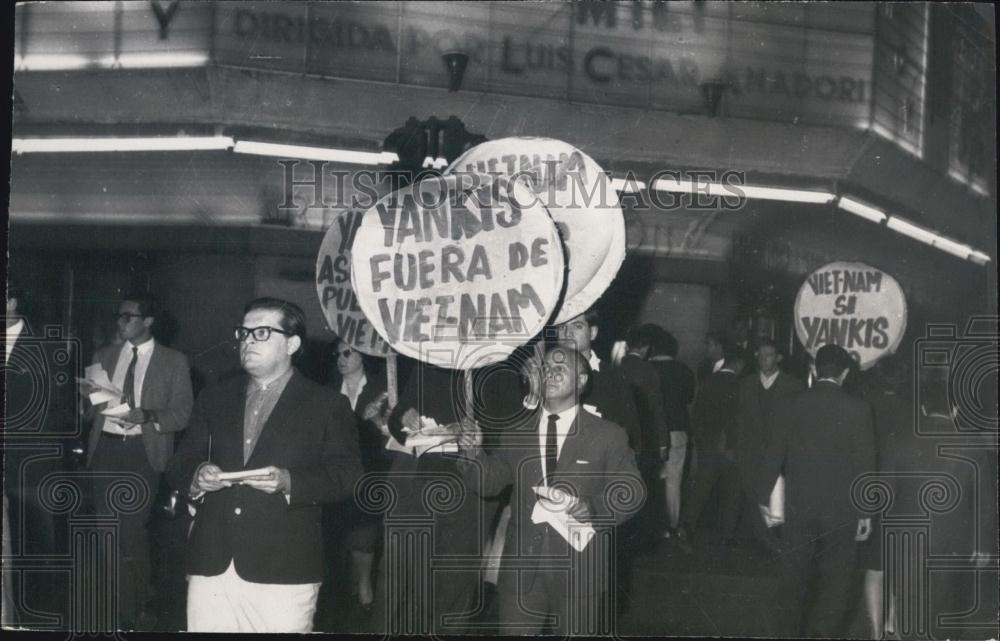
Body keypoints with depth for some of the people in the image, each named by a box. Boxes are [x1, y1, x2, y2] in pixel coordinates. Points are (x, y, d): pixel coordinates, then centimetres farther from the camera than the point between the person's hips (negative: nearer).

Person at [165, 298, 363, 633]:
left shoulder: (327, 404, 5)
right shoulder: (214, 398, 18)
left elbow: (347, 475, -2)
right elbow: (180, 464, 17)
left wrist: (288, 482, -17)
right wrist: (197, 476, -6)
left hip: (283, 571, -3)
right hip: (211, 565, 4)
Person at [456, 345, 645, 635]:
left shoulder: (608, 435, 1)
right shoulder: (515, 433, 10)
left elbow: (631, 492, -1)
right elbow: (488, 483, 9)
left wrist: (593, 509, -19)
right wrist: (474, 454, -10)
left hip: (580, 573, -2)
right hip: (521, 570, 2)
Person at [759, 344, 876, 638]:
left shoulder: (792, 404, -2)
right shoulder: (857, 408, -8)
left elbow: (774, 454, -1)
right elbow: (865, 463, -7)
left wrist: (764, 498, 7)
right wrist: (865, 511, -1)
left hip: (798, 505, 3)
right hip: (841, 507, -3)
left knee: (796, 576, 14)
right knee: (837, 577, 6)